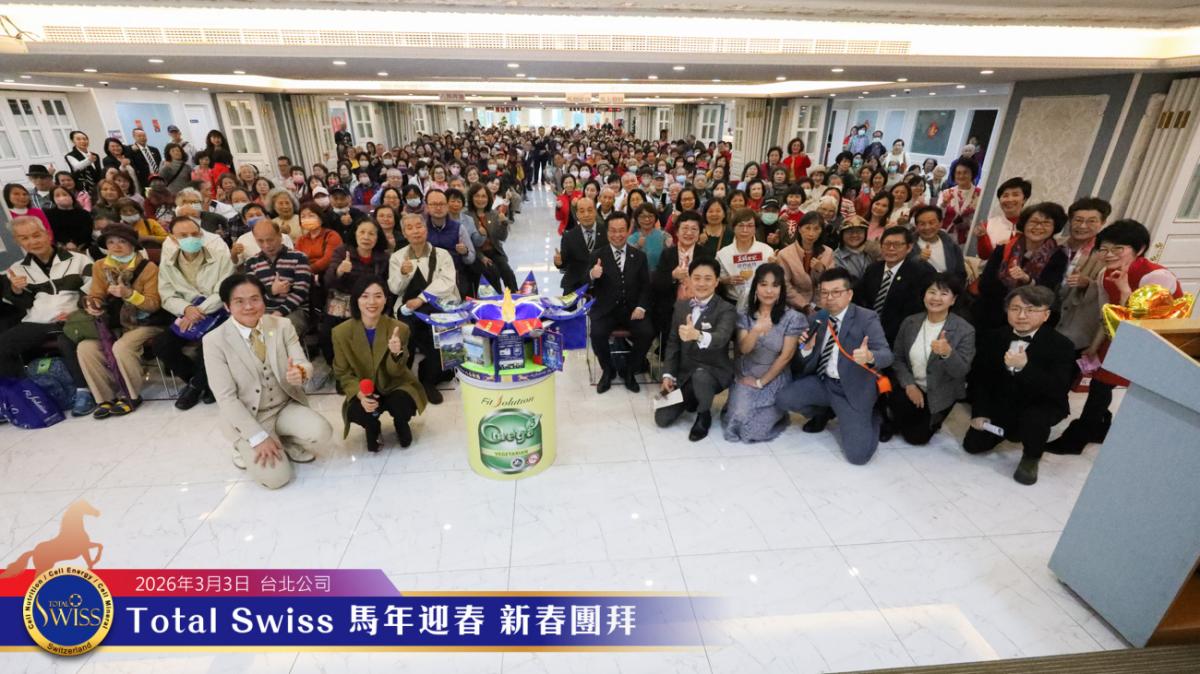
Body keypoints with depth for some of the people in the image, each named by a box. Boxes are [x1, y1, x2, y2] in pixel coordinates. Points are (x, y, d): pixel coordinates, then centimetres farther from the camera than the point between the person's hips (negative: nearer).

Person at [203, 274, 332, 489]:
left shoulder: (283, 325, -4)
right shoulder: (214, 340, -13)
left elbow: (304, 364, -8)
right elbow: (226, 398, -14)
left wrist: (300, 372, -36)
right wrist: (259, 437, -20)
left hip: (287, 406, 3)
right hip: (247, 416, -3)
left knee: (321, 433, -25)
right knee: (275, 477, -18)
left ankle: (287, 444, 9)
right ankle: (247, 447, 15)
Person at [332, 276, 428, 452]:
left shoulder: (399, 328, -17)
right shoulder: (341, 332, -14)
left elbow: (396, 373, -14)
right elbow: (343, 373, -6)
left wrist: (396, 354, -37)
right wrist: (360, 394, -26)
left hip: (395, 386, 0)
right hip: (363, 391, 1)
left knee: (401, 406, -32)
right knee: (355, 411, -31)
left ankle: (401, 424, 9)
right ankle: (372, 427, 9)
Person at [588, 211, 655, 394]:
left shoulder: (639, 256, 8)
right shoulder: (597, 255, 2)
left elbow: (645, 286, 7)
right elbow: (588, 287, -6)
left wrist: (641, 307, -12)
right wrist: (592, 275, -30)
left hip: (631, 309, 2)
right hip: (605, 310, -1)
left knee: (648, 333, -23)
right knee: (597, 334, -28)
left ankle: (629, 370, 4)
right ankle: (608, 370, 2)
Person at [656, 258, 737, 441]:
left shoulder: (727, 310, -14)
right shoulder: (680, 306, 3)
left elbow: (720, 338, -35)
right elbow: (673, 342, 9)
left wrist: (697, 335, -57)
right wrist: (668, 374, -3)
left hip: (715, 372, -5)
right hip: (684, 372, 5)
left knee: (700, 375, -40)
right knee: (662, 419, -5)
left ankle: (704, 415, -7)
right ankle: (691, 398, 26)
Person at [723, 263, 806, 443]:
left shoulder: (792, 317, -13)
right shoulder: (745, 313, -5)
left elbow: (786, 356, -11)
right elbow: (743, 349, -14)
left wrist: (761, 382, -7)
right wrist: (756, 330, -36)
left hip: (774, 379, -2)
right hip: (746, 375, 2)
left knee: (756, 429, -13)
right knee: (741, 417, -18)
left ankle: (773, 413, 20)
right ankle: (737, 403, 17)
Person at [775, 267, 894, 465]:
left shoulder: (866, 318, -9)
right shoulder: (818, 318, 5)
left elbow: (886, 354, -21)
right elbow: (807, 364, 7)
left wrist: (869, 356, -45)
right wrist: (807, 348, -17)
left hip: (852, 390, -4)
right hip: (822, 382, 5)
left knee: (858, 454, -16)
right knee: (783, 399, -19)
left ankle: (869, 417, 20)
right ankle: (822, 413, 14)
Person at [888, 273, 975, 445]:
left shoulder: (965, 330, -15)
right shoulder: (910, 322, -5)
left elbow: (961, 372, -21)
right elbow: (897, 357, -1)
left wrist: (947, 353, -41)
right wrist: (909, 384, -14)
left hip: (940, 394, -3)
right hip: (911, 386, 3)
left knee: (916, 436, -9)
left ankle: (932, 420, 26)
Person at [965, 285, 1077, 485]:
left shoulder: (1060, 345, -16)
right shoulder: (992, 337, -5)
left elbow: (1059, 390, -27)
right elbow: (979, 377, 1)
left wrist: (1025, 367, -43)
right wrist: (979, 412, -8)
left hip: (1040, 406, -3)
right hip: (999, 405, 4)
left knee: (1035, 418, -37)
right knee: (973, 445, -4)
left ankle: (1031, 458, -4)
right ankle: (1011, 430, 29)